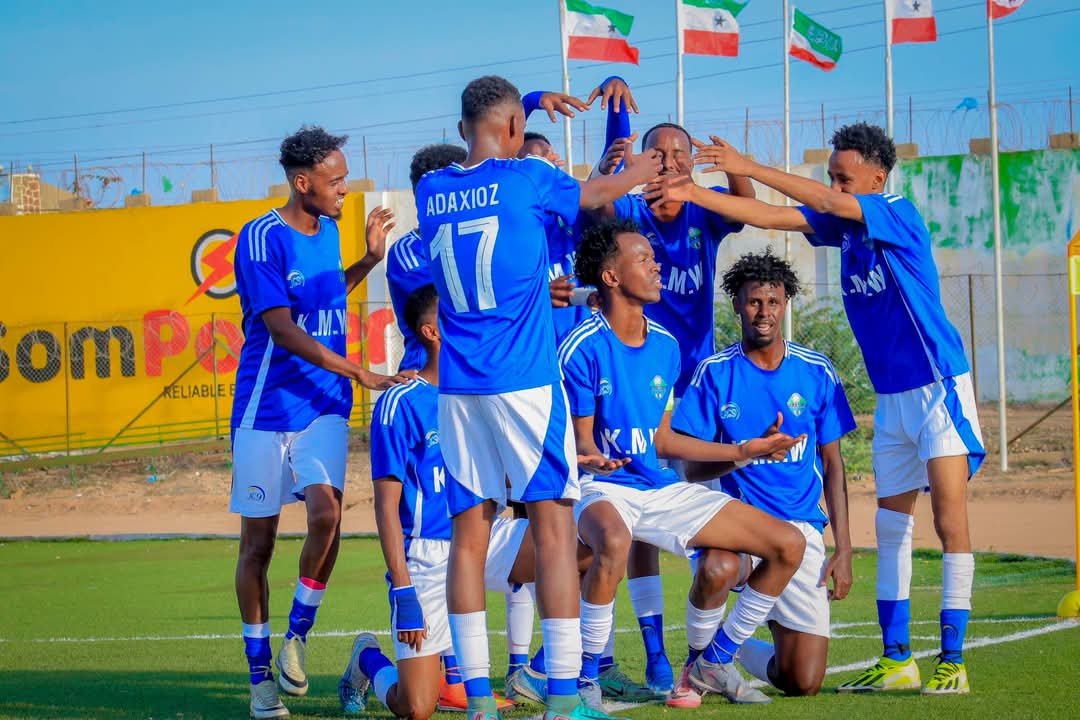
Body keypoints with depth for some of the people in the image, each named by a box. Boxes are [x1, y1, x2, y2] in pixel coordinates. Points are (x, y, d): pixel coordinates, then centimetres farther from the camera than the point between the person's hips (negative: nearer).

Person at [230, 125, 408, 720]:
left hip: (325, 408, 5)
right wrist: (360, 373, -23)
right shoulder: (261, 238, -11)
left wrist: (368, 260, 14)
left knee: (325, 513, -20)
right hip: (266, 409, -4)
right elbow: (281, 327, -19)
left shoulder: (327, 231, 10)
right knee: (257, 543, 2)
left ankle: (297, 639, 0)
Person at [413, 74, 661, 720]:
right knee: (554, 525, -2)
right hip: (525, 379, -5)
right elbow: (592, 195, 15)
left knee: (469, 532, 5)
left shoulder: (431, 192, 8)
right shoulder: (528, 178, -4)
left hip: (457, 387, 5)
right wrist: (633, 174, 35)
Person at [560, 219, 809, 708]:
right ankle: (585, 680, -25)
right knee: (613, 540, -44)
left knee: (788, 545, 0)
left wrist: (744, 451, 17)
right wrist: (594, 460, -33)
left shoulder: (666, 346, 9)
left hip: (661, 488, 7)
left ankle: (716, 664, 14)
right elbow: (580, 440, -9)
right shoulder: (582, 349, -12)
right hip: (602, 487, -7)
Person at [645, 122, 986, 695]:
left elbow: (829, 204, -28)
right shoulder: (842, 226, 8)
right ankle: (897, 660, 12)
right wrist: (691, 194, -4)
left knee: (949, 520, -9)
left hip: (938, 387, -9)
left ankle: (952, 662, -9)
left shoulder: (898, 214, -14)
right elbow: (772, 216, 5)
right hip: (890, 396, 9)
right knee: (890, 526, 8)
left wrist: (748, 167, -27)